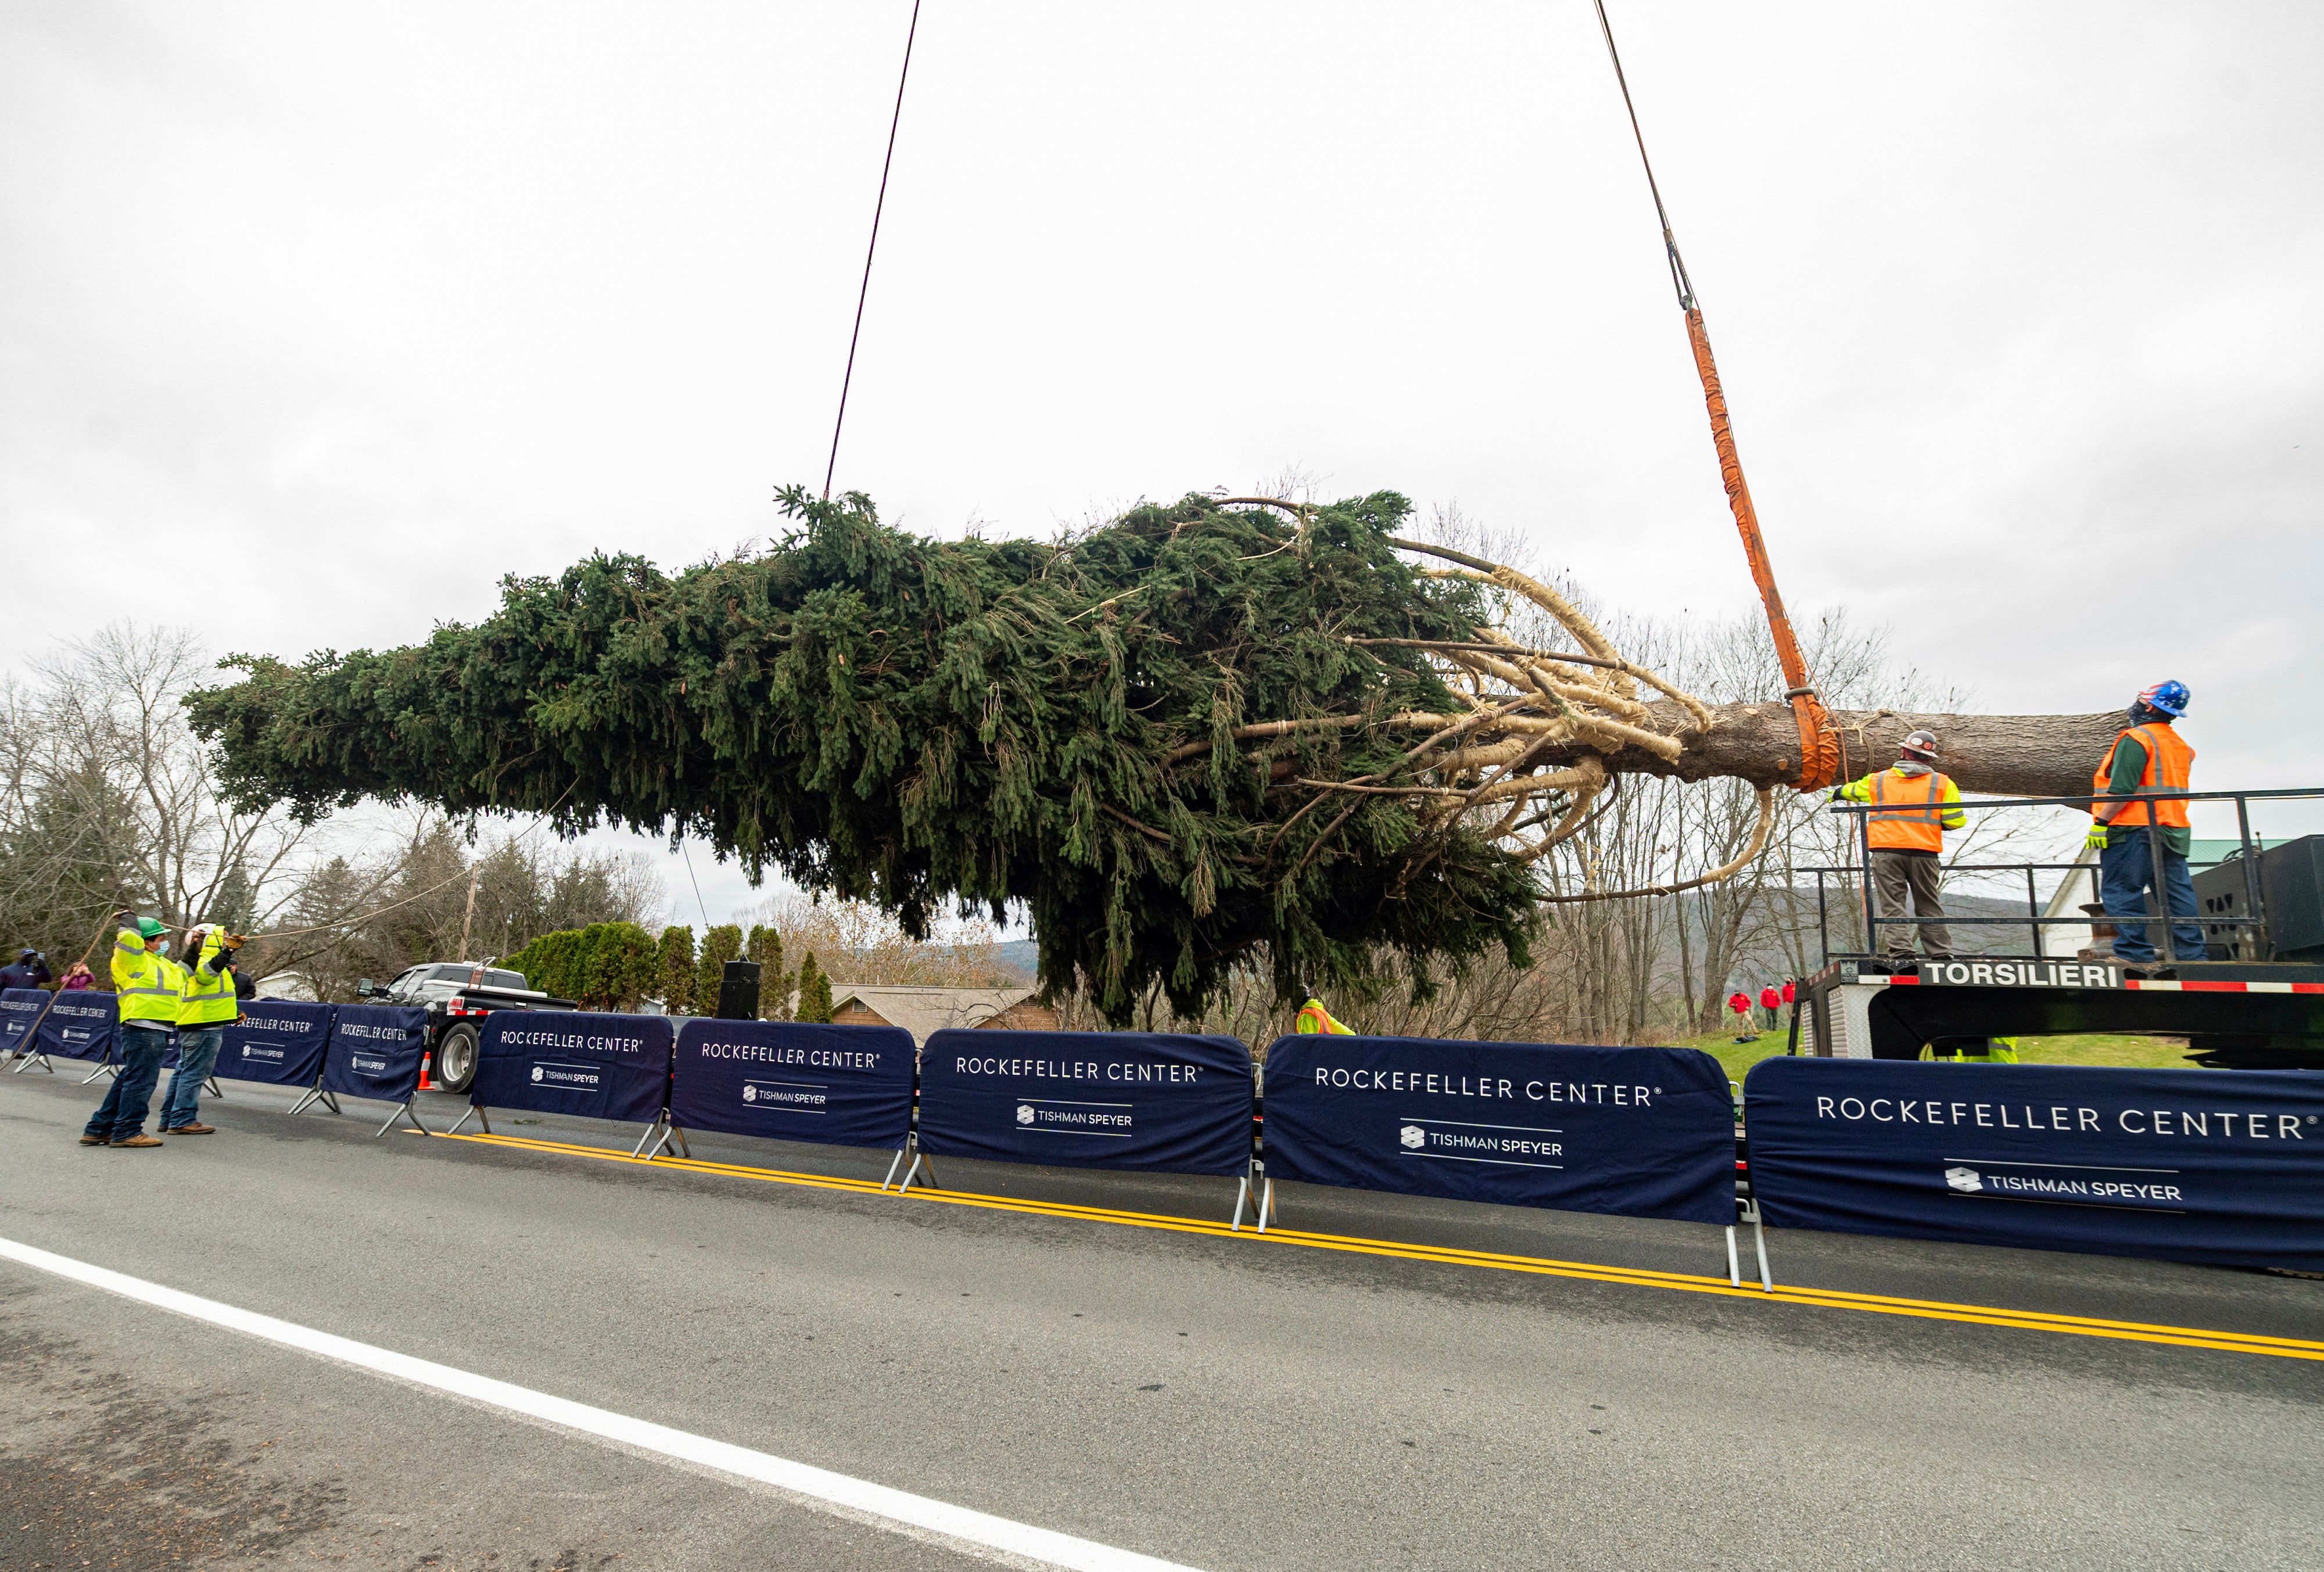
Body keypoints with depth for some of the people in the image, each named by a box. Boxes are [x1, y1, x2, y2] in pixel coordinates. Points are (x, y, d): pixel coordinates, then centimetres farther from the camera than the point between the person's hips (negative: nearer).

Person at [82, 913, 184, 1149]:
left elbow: (182, 972, 41)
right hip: (143, 1029, -10)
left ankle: (99, 1129, 23)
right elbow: (129, 940, -24)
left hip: (155, 1032, 10)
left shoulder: (162, 963, 24)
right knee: (140, 1081, -7)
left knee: (129, 1081, 15)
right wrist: (130, 921, -7)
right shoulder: (134, 960, -5)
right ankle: (127, 1132, -1)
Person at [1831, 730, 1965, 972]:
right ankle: (1941, 956, 6)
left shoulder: (1878, 781, 12)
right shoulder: (1942, 783, 8)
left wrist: (1836, 795, 54)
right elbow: (1955, 821, 3)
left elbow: (1851, 790, 31)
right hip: (1924, 852, 1)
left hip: (1886, 851, -1)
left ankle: (1901, 956, -14)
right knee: (1929, 907, 9)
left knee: (1892, 905, -4)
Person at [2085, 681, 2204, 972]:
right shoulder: (2181, 745, 19)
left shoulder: (2136, 739, -10)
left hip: (2133, 830, -9)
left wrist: (2101, 822, -17)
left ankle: (2135, 953, -8)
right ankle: (2191, 955, 10)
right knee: (2177, 894, 9)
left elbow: (2121, 789, -18)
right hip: (2173, 832, 9)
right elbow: (2170, 789, 25)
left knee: (2120, 891, -6)